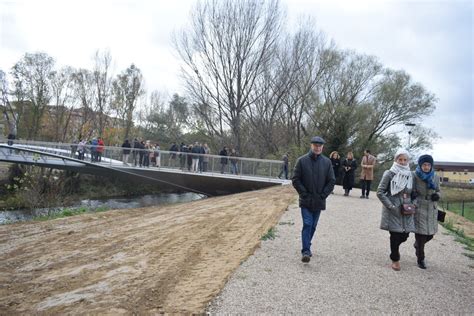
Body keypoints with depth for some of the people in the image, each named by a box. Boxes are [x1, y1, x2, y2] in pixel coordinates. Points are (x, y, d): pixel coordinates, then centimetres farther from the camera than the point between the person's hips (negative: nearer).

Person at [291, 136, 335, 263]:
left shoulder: (327, 162, 0)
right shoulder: (302, 160, -6)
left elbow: (331, 181, 4)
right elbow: (295, 179, -4)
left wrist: (323, 195, -4)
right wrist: (304, 194, -9)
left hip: (319, 201, 3)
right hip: (306, 201, -3)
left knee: (313, 226, 13)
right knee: (307, 224, -9)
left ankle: (306, 247, 29)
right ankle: (306, 251, -6)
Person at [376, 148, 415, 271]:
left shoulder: (410, 175, 6)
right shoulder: (389, 174, -8)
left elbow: (413, 193, 15)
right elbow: (380, 192, -9)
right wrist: (391, 206, -15)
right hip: (393, 210, -4)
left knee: (405, 234, 7)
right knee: (395, 235, 1)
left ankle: (395, 248, 40)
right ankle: (395, 259, 21)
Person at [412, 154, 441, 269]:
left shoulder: (435, 177, 4)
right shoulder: (414, 176, -9)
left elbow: (438, 191, 16)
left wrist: (437, 195, -6)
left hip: (431, 209, 4)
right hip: (419, 209, -4)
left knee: (430, 234, 10)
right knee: (420, 233, -1)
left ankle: (417, 245, 43)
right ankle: (420, 259, 17)